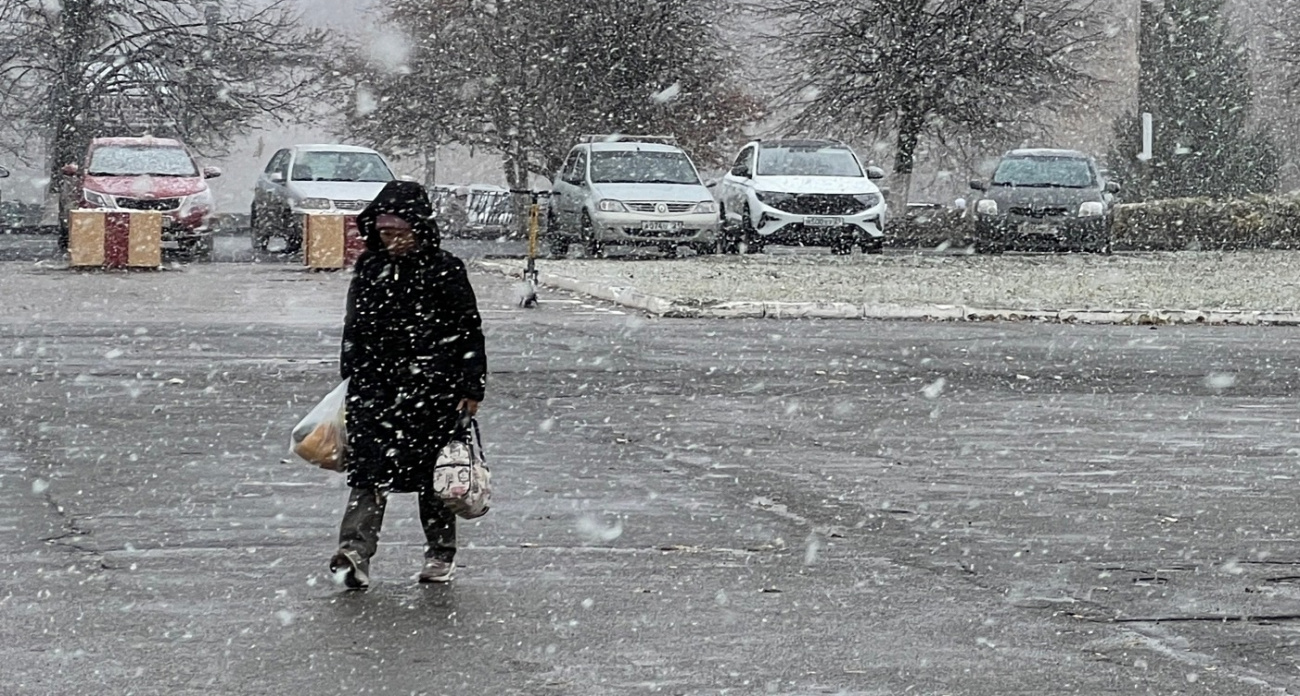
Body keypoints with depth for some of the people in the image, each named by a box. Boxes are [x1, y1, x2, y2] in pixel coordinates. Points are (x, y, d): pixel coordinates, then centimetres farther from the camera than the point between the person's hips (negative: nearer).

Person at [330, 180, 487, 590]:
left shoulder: (445, 272, -5)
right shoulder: (369, 269, 8)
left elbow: (469, 333, -2)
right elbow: (354, 329, 18)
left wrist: (471, 388, -5)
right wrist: (351, 380, 20)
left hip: (431, 387, -3)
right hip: (375, 383, 3)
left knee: (432, 474, 6)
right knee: (368, 469, -9)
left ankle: (441, 553, 21)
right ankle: (355, 552, -18)